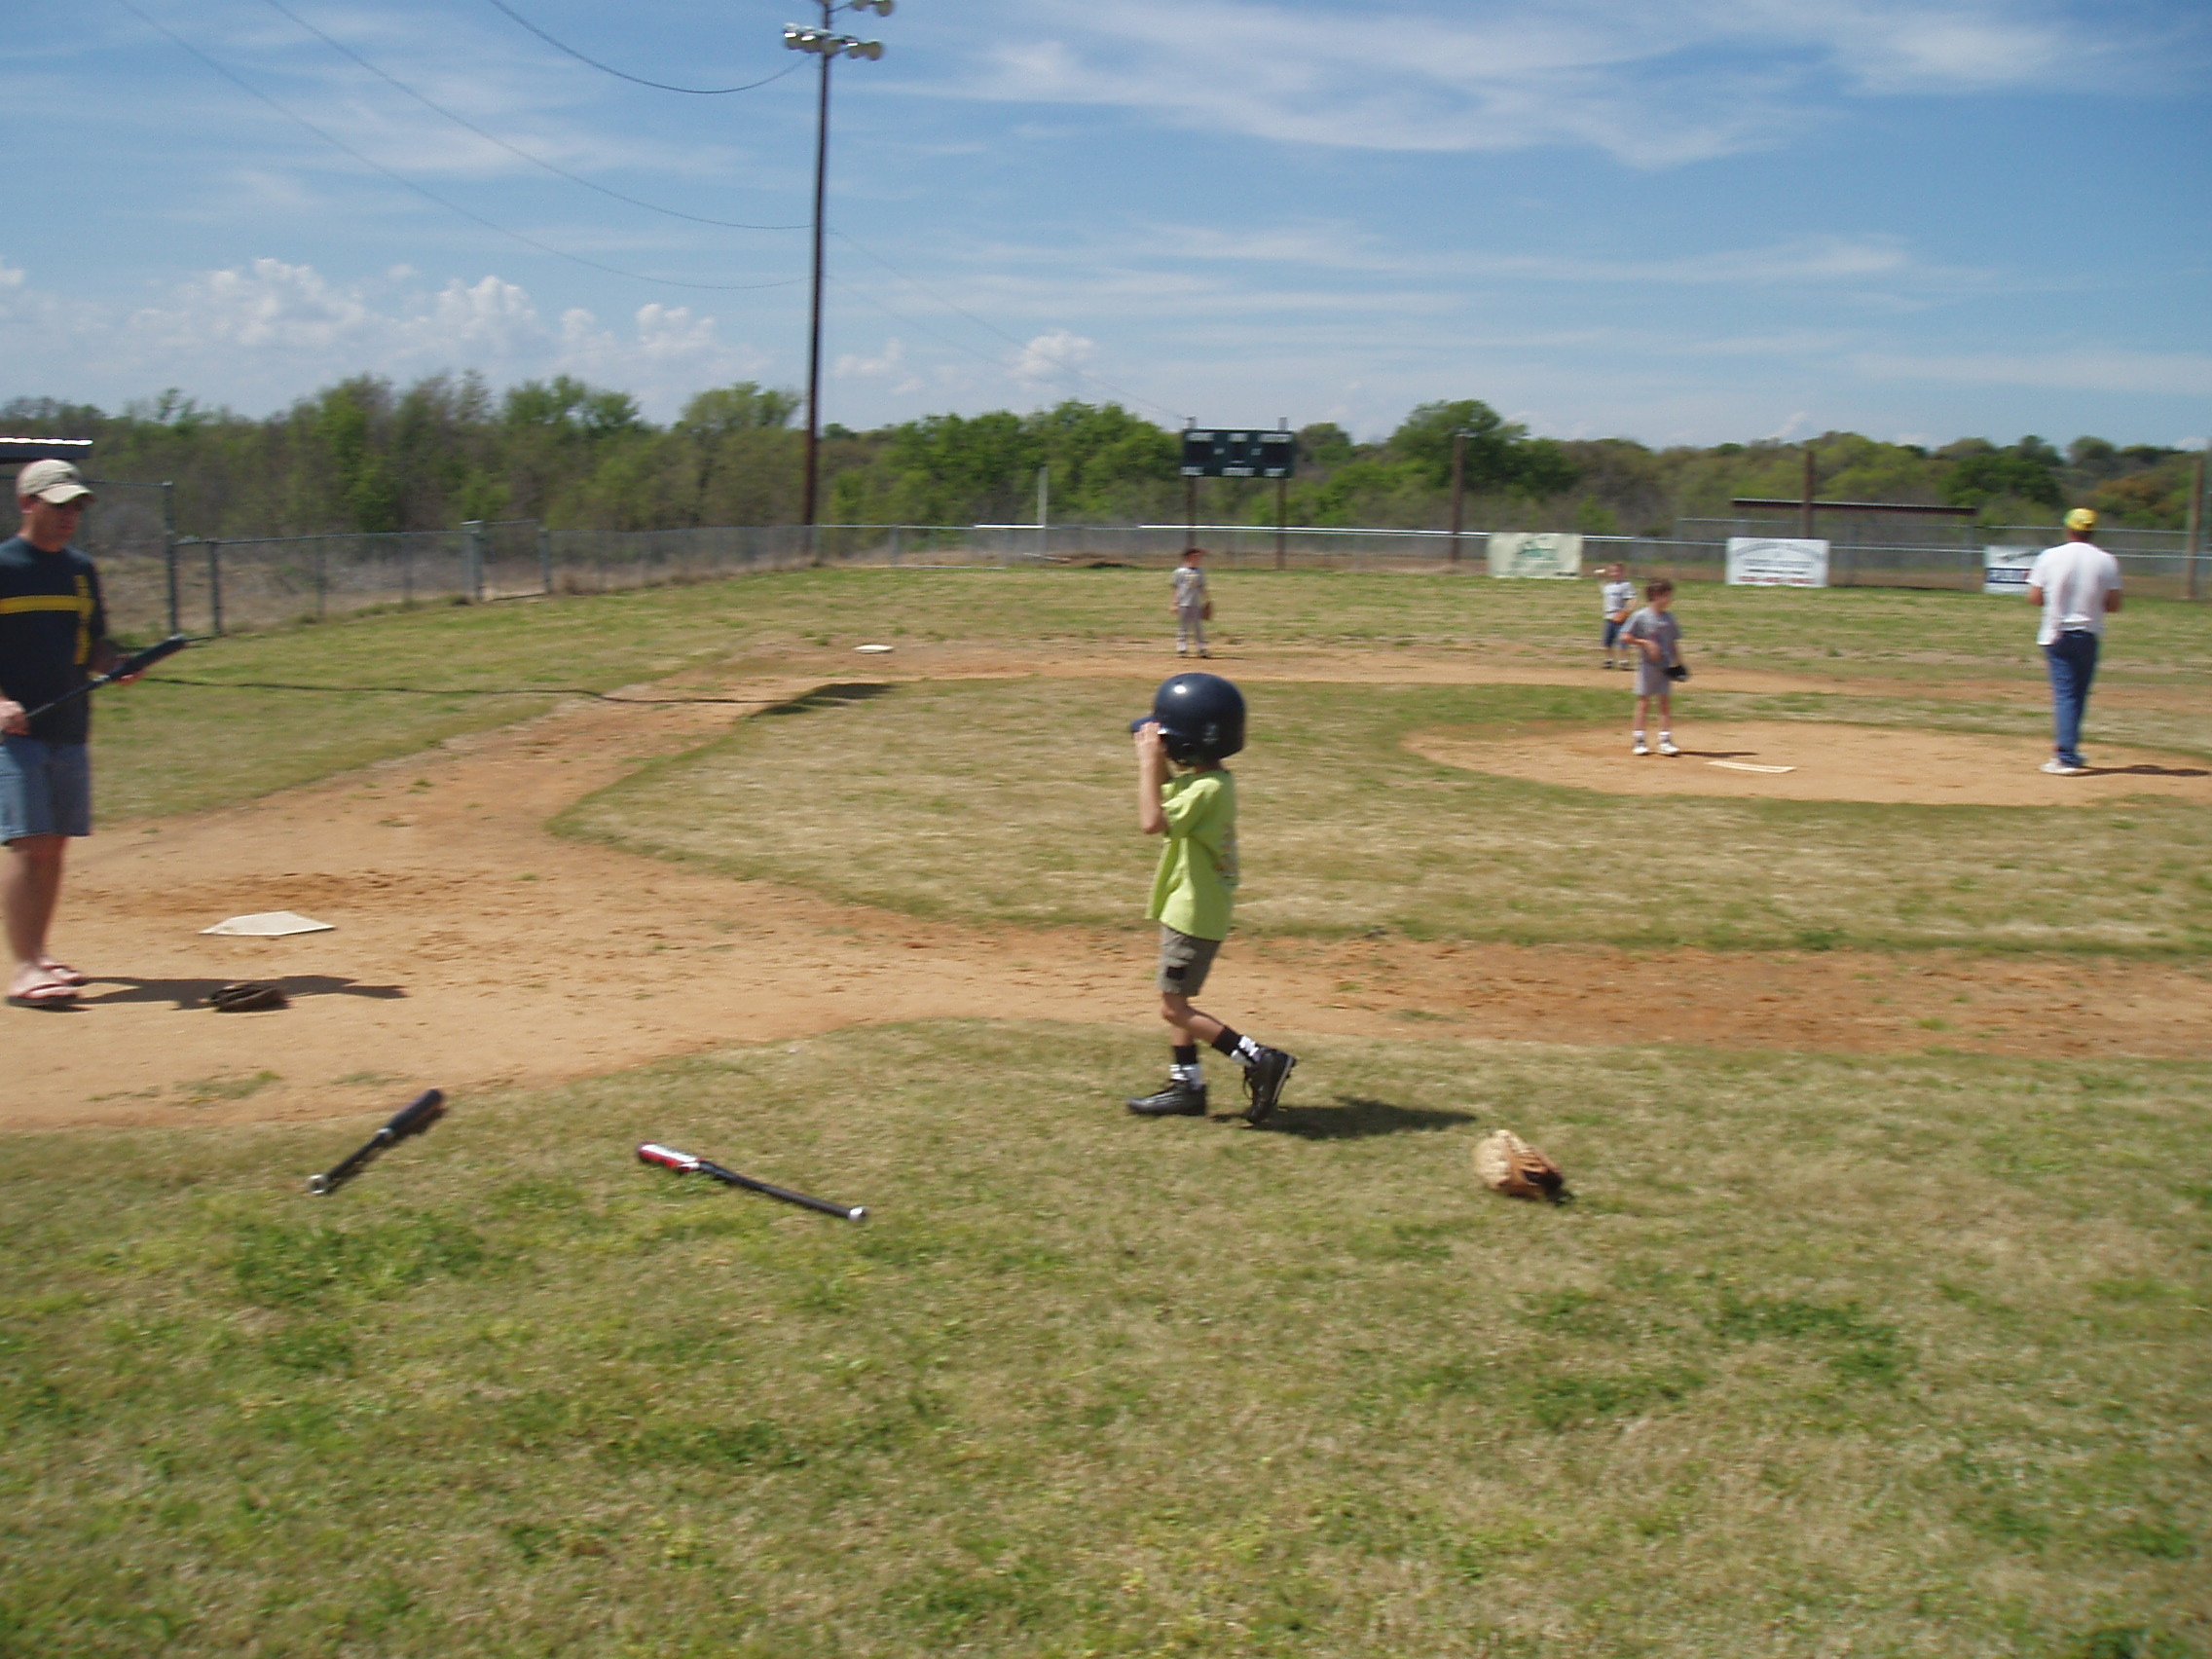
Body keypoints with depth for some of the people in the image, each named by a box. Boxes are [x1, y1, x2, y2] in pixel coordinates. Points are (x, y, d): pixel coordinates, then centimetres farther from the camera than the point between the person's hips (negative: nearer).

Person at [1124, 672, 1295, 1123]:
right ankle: (1187, 1086, 27)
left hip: (1195, 913, -10)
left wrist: (1150, 762, -27)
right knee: (1177, 1002, 19)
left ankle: (1261, 1060, -6)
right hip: (1188, 907, 10)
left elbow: (1152, 821, -36)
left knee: (1174, 1009, -5)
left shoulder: (1207, 789, -24)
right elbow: (1164, 798, 22)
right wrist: (1156, 761, 5)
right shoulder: (1201, 778, 5)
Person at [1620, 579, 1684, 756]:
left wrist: (1678, 663, 7)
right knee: (1644, 702, 1)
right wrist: (1646, 643, -16)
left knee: (1666, 702, 2)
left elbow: (1674, 642, 13)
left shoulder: (1669, 617, 7)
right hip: (1647, 665, -4)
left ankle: (1665, 741, 5)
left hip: (1665, 666, 4)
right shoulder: (1641, 616, -8)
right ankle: (1639, 741, 8)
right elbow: (1625, 636, -8)